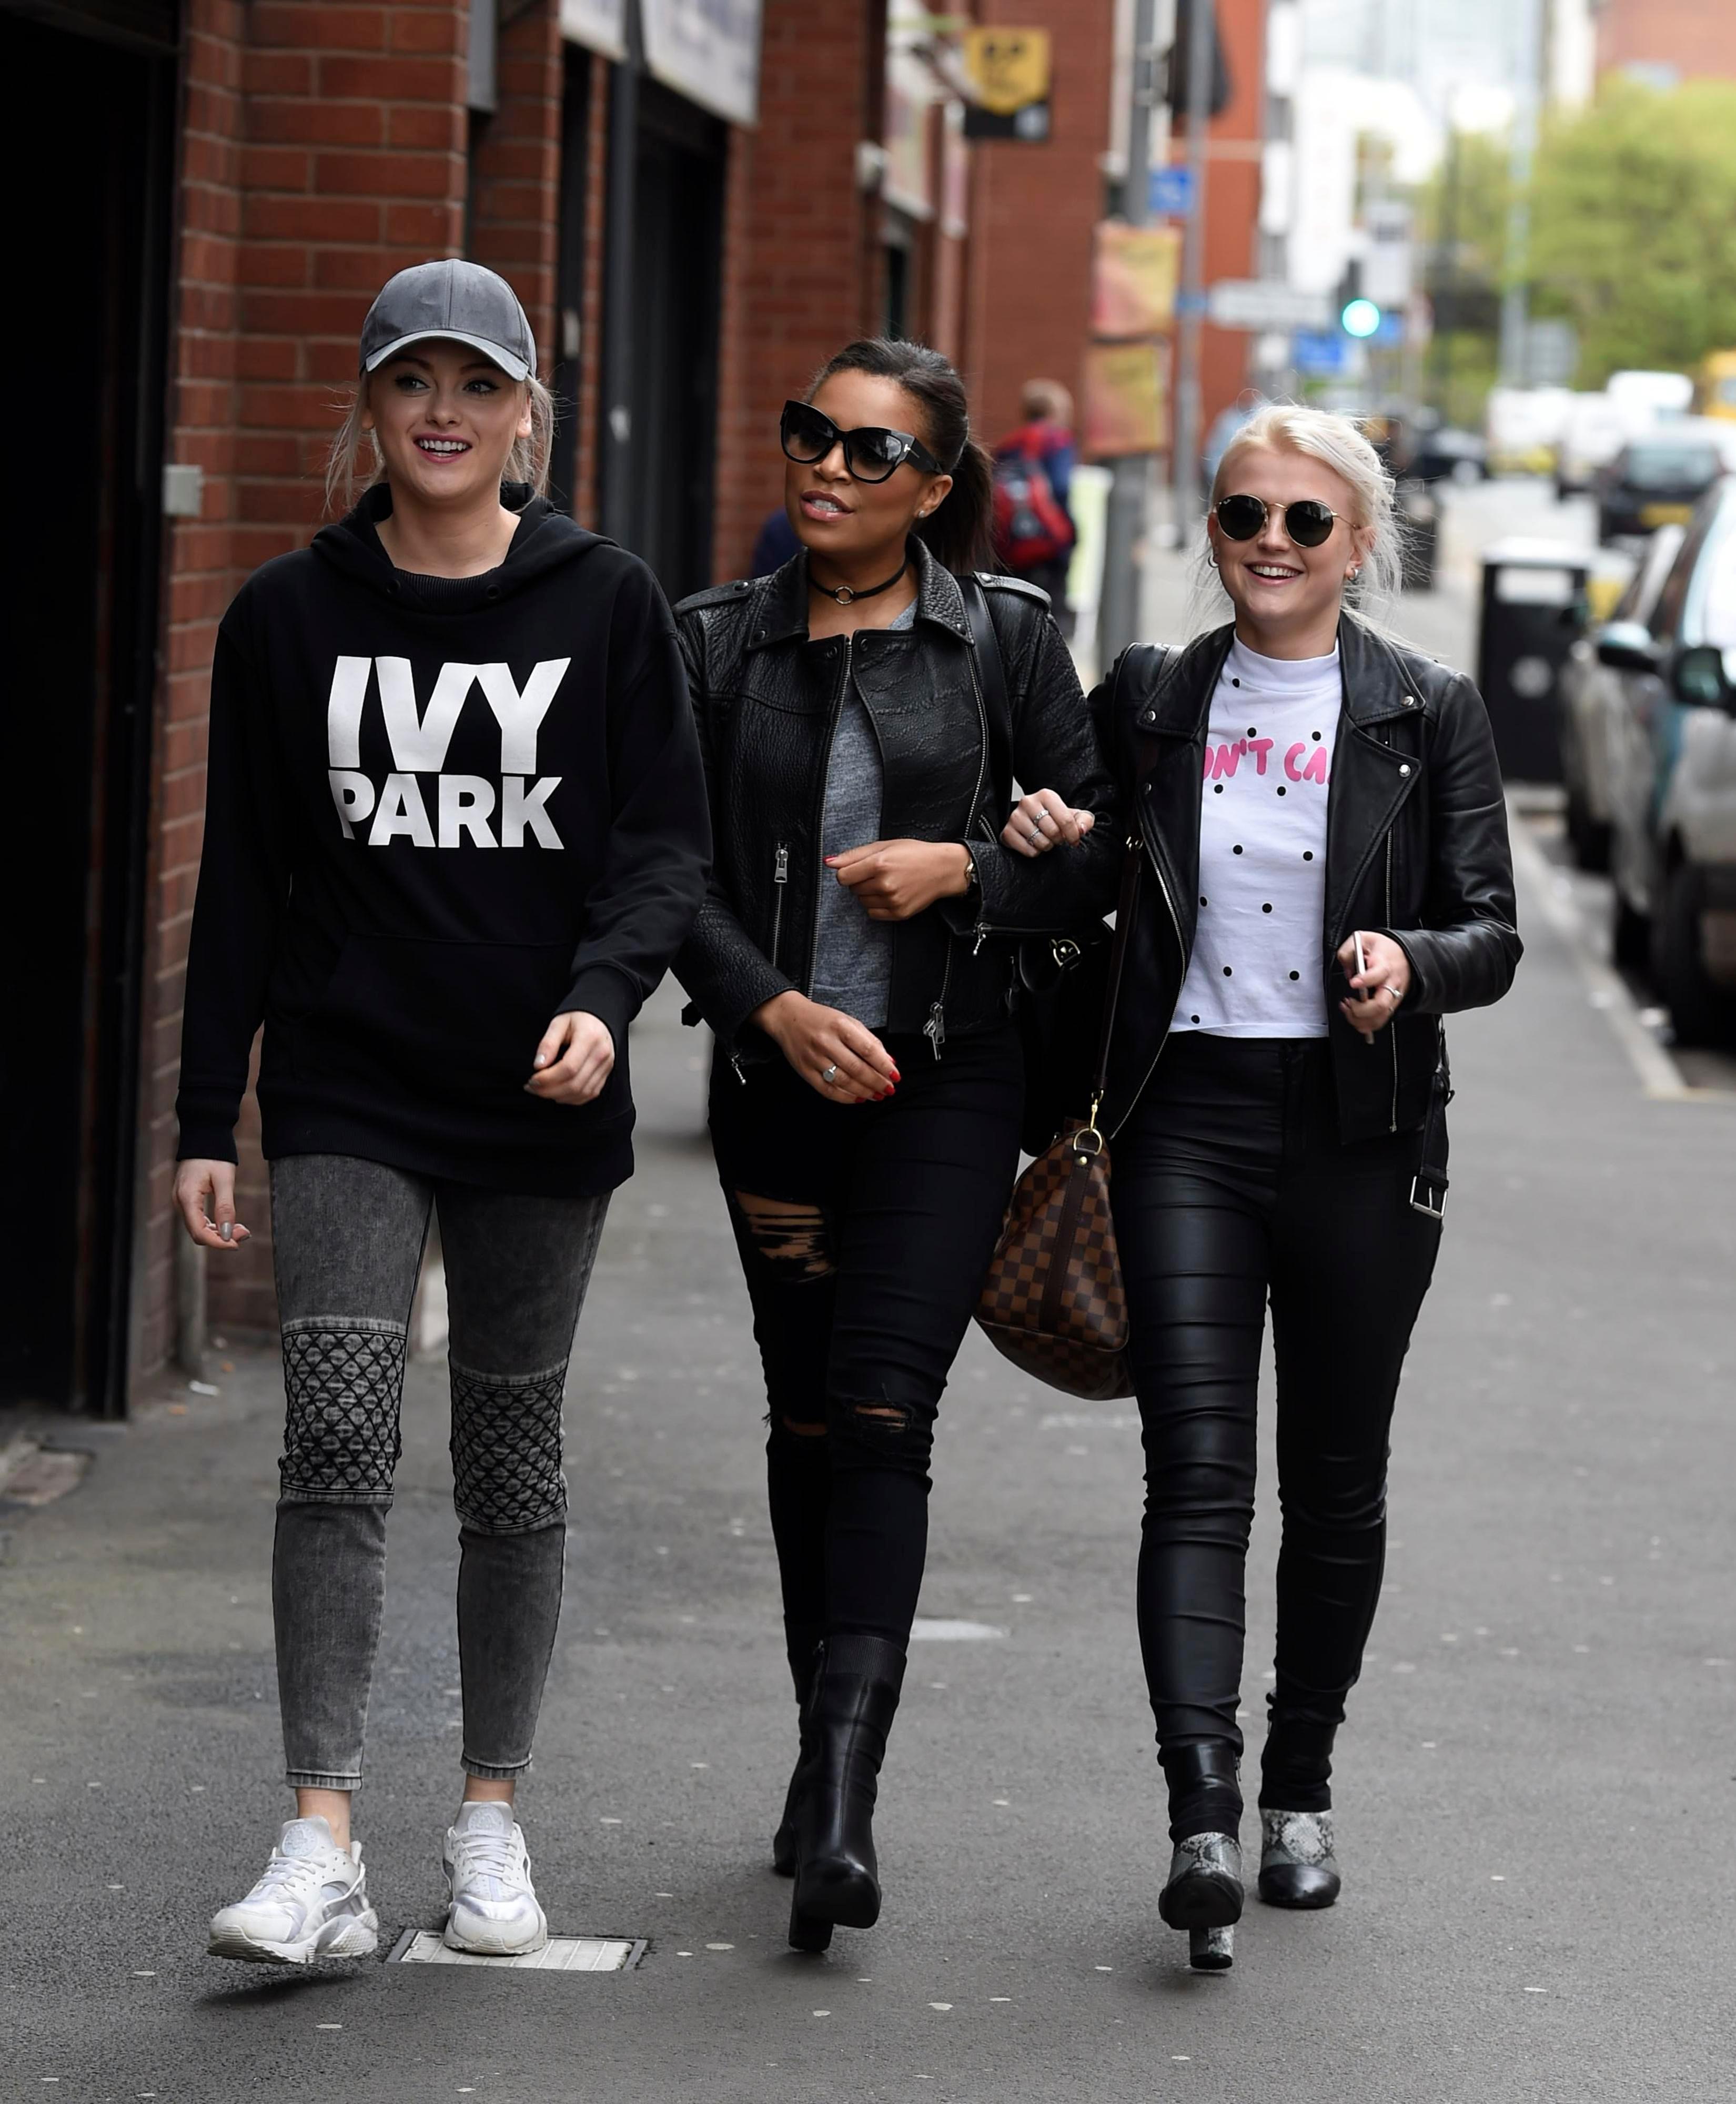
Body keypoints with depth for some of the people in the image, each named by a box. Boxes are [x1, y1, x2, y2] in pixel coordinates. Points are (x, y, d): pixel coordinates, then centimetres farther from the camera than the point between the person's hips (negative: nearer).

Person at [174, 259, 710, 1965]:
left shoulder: (607, 605, 2)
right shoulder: (289, 617, 4)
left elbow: (667, 844, 0)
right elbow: (244, 880, 7)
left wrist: (604, 996, -20)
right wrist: (204, 1117, 4)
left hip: (542, 1111, 0)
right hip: (348, 1099, 0)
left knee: (513, 1458, 8)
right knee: (339, 1435, -13)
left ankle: (491, 1822, 21)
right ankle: (323, 1851, -14)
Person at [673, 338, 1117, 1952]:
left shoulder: (1005, 639, 0)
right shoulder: (719, 643, 5)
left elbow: (1097, 857, 3)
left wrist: (962, 869, -14)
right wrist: (774, 1008, -13)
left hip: (947, 1080, -3)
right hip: (778, 1079, 3)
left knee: (880, 1416, -14)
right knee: (803, 1421, 10)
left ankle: (840, 1808, -21)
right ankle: (828, 1760, 25)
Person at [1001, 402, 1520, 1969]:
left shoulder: (1428, 714, 2)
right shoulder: (1148, 708, 8)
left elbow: (1491, 931, 1)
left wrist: (1410, 962, -21)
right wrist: (1037, 845, -3)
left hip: (1360, 1131, 0)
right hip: (1190, 1118, 0)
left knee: (1337, 1481, 10)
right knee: (1198, 1470, -12)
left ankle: (1301, 1786, 28)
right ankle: (1202, 1821, -20)